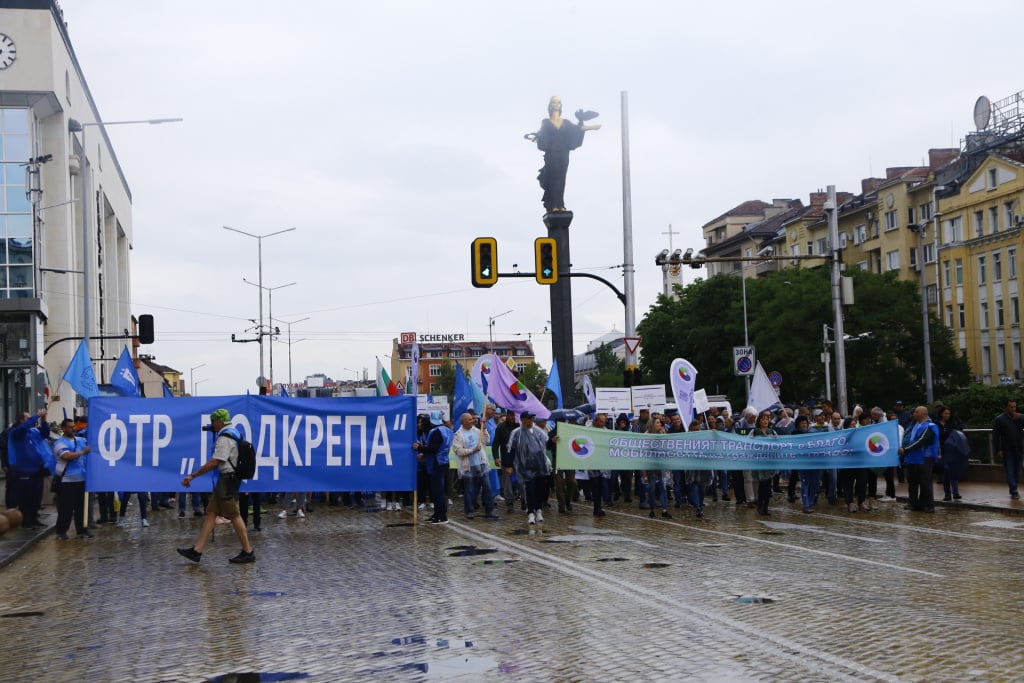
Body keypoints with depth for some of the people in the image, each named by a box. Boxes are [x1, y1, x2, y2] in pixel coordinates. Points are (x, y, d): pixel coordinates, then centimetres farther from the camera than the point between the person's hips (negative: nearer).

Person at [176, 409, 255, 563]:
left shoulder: (225, 438, -17)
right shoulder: (231, 434, 15)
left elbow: (214, 462, -23)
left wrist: (193, 476, -20)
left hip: (226, 481, -11)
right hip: (223, 481, 11)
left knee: (234, 516, -5)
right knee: (211, 513, 8)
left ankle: (248, 552, 2)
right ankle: (197, 550, 7)